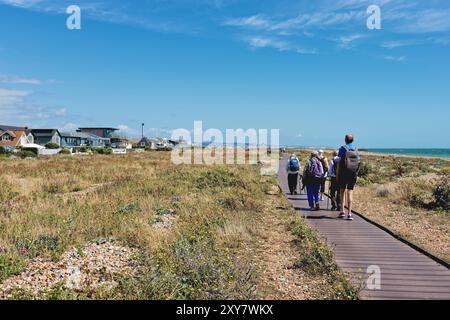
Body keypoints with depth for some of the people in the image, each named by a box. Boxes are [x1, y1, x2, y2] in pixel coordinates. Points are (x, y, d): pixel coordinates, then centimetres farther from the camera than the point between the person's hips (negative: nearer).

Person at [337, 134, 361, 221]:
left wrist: (337, 174, -2)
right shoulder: (356, 150, 7)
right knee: (350, 192, 3)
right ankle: (349, 213, -2)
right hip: (353, 174, 3)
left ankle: (342, 210, 7)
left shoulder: (343, 148, -5)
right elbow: (359, 162, 7)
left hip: (343, 173, -2)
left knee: (342, 191, 13)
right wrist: (355, 173, 15)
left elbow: (339, 162, -7)